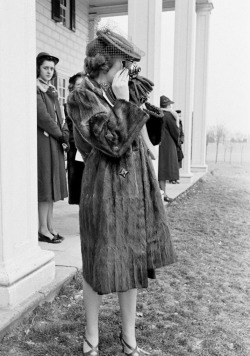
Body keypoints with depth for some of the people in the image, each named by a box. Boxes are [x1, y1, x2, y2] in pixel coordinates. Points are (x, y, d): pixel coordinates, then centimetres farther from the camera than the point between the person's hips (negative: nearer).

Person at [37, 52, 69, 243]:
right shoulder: (35, 89, -7)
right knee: (44, 183, -6)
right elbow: (42, 117, -15)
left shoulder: (52, 90, 18)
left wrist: (65, 134, -2)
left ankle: (50, 226, 17)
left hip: (55, 142, 8)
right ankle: (43, 229, 2)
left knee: (52, 183, 9)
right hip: (42, 141, -8)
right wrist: (61, 135, -8)